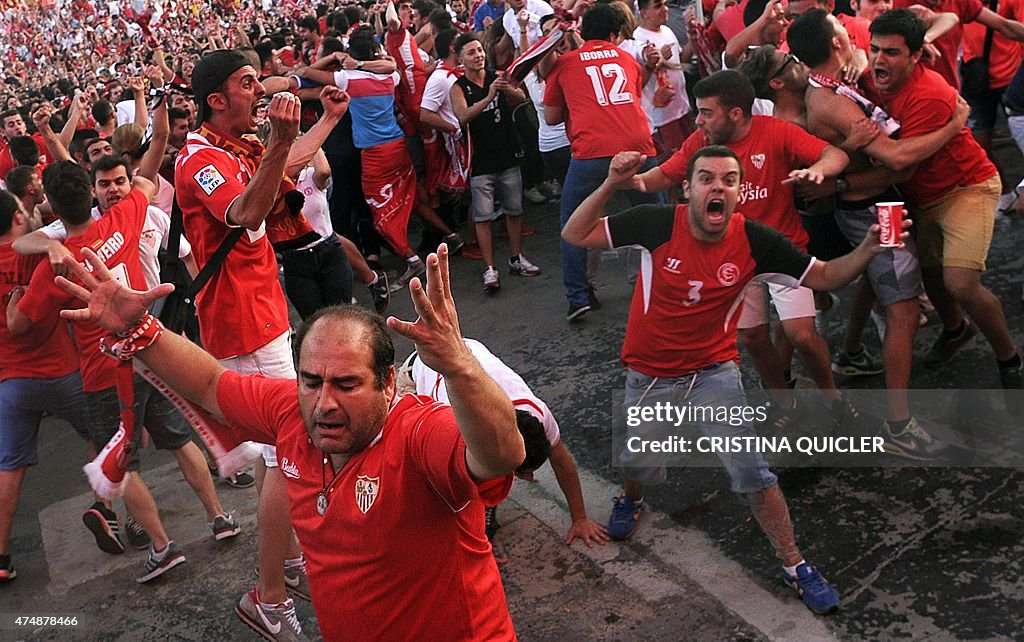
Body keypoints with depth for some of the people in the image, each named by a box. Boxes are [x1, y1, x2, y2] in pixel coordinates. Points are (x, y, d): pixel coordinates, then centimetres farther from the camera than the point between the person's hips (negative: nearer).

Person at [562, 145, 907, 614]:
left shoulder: (754, 241, -15)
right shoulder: (658, 224, -19)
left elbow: (825, 277, -6)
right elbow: (575, 235, -14)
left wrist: (868, 248, -24)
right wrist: (611, 185, -26)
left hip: (714, 370, 0)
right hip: (649, 373, 1)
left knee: (753, 473, -7)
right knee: (638, 463, 17)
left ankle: (794, 565, 14)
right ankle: (631, 499, 56)